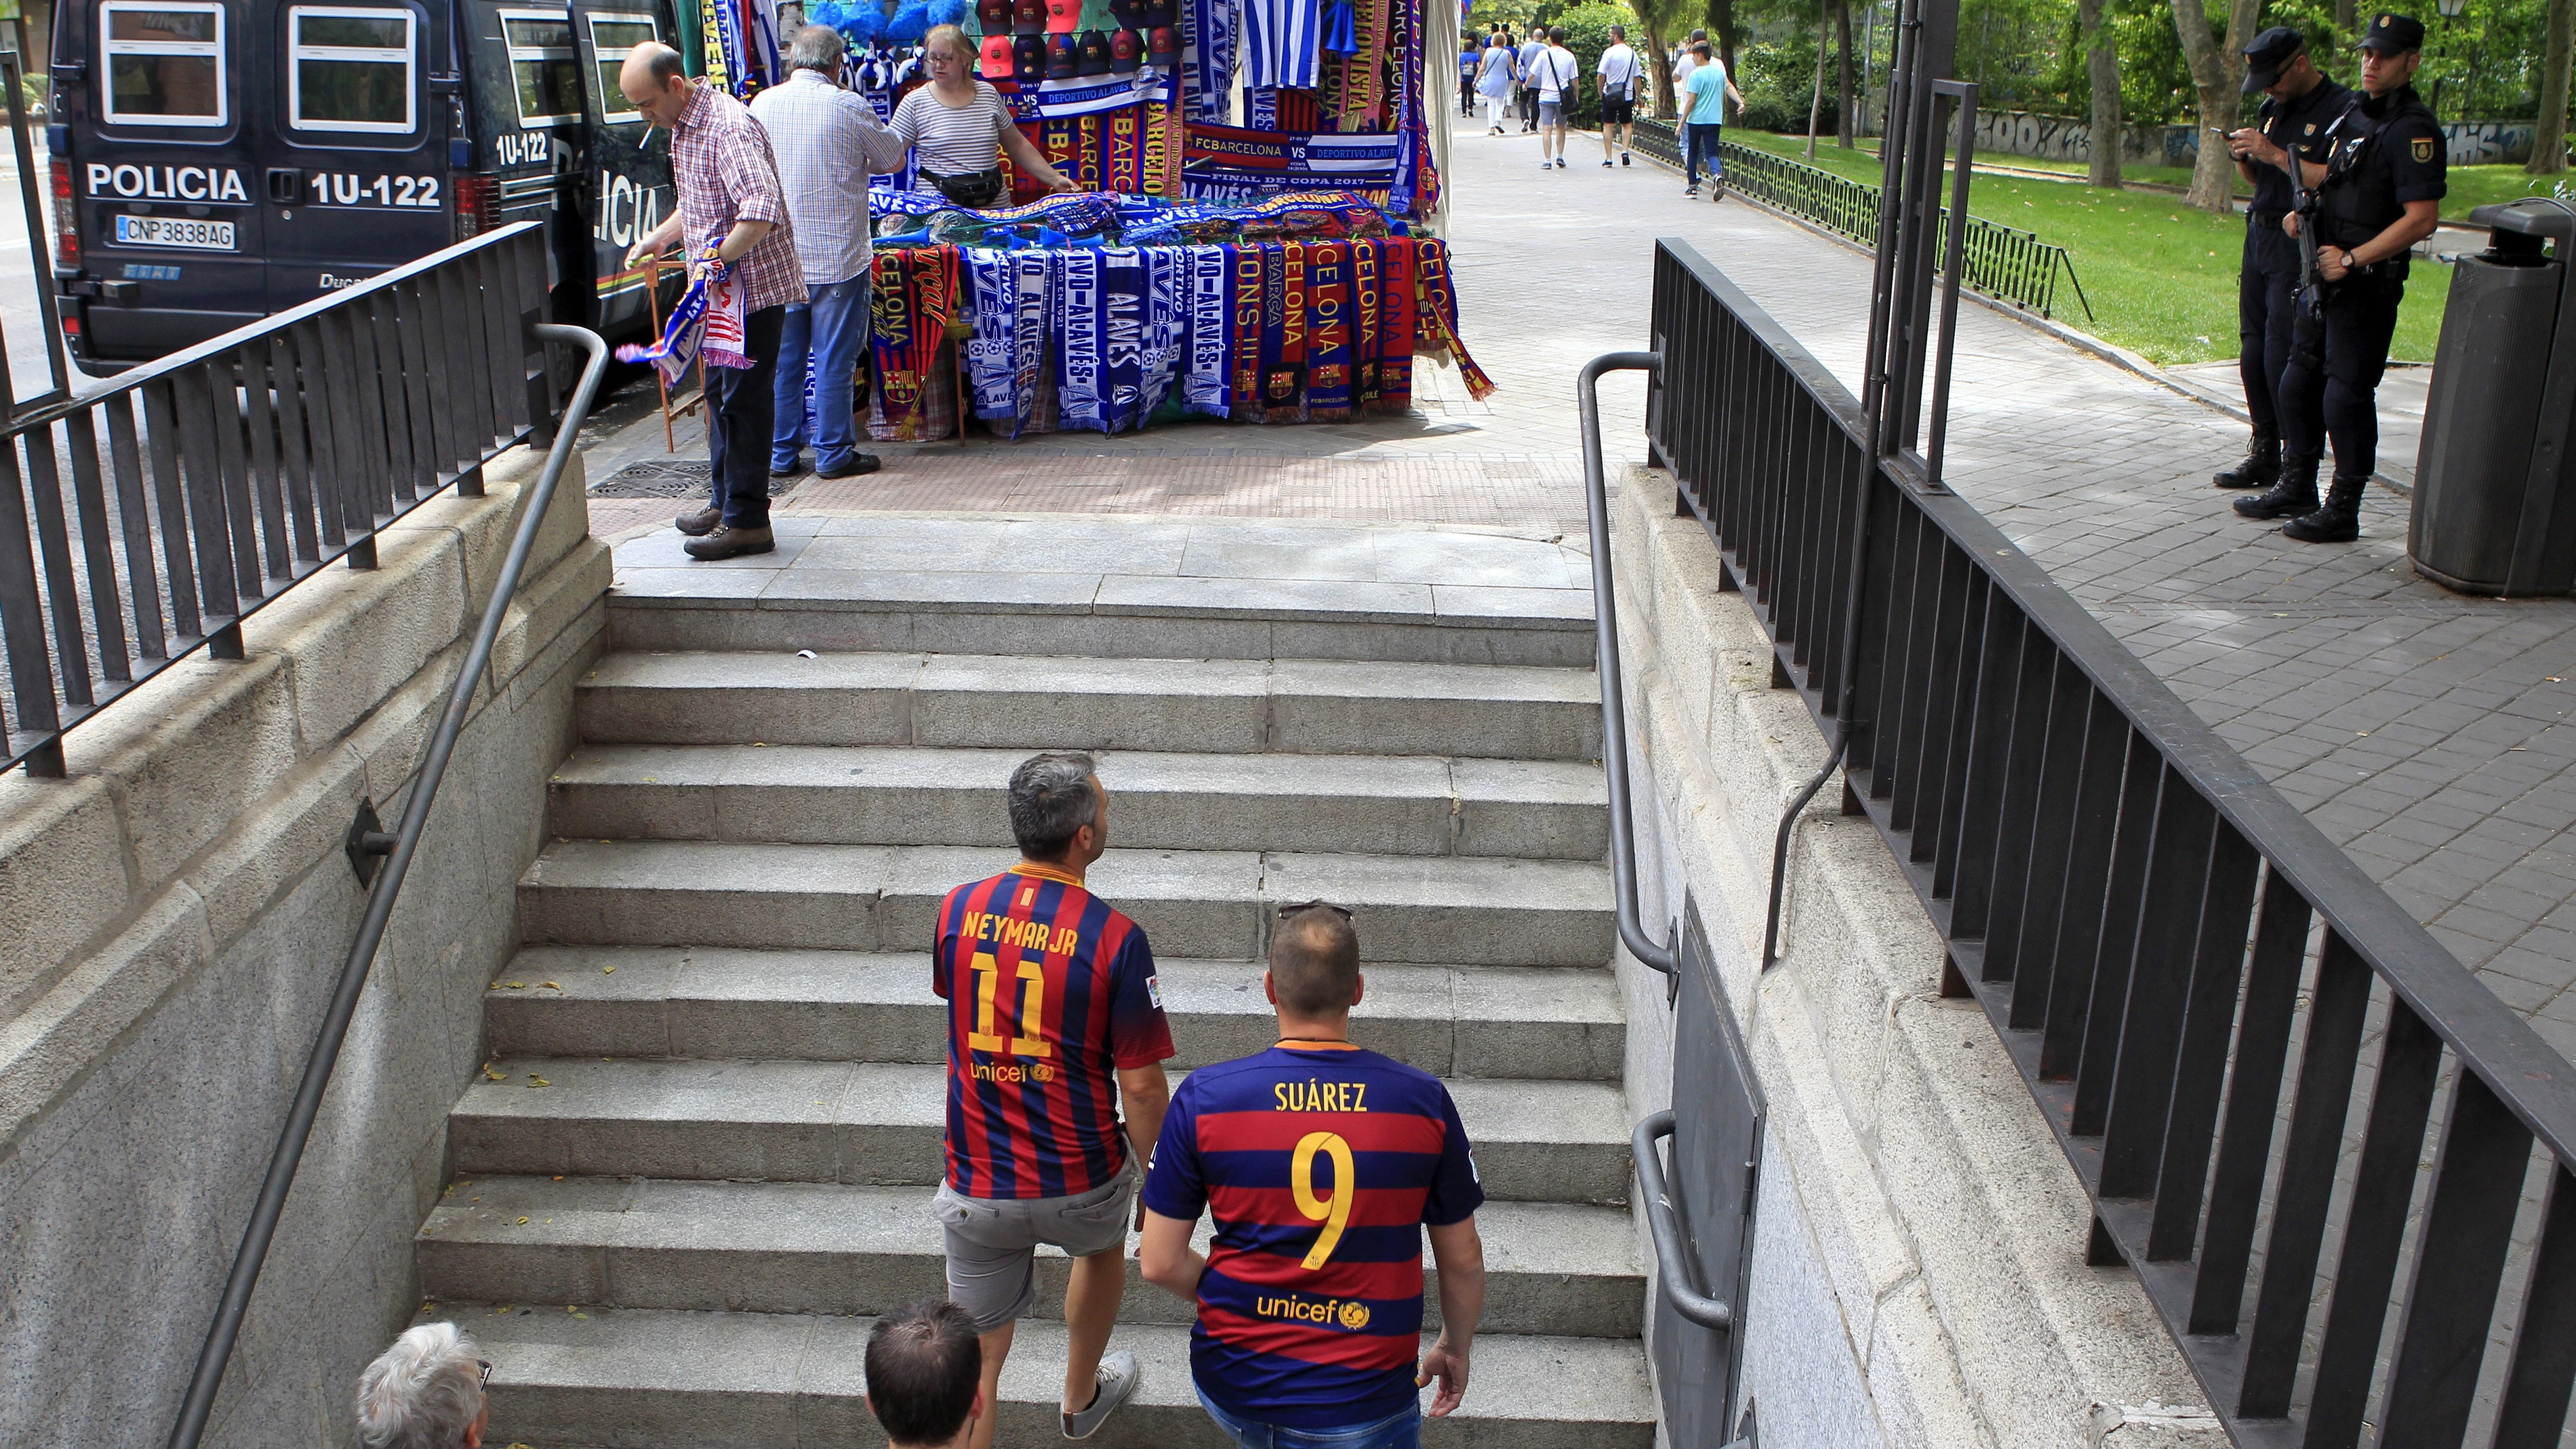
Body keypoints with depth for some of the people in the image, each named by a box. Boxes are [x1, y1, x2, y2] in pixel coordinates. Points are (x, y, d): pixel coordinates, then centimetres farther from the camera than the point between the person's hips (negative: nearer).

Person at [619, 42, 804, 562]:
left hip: (754, 284, -10)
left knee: (744, 397, -6)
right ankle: (725, 500, 28)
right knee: (720, 392, 17)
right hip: (724, 288, 10)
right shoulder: (684, 127, 13)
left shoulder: (727, 126, -20)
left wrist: (716, 259, -29)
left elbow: (762, 210, -31)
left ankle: (747, 521, -1)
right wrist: (658, 239, 17)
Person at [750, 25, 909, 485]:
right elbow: (894, 161, 5)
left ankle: (781, 454, 16)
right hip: (836, 256, -4)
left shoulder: (762, 104, 3)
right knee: (834, 358, 4)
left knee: (782, 357, 11)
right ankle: (833, 454, 9)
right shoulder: (849, 107, -9)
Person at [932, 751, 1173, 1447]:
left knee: (977, 1351, 14)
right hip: (1080, 1181, -1)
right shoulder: (1115, 938, -18)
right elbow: (1141, 1086, -15)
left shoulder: (956, 911, -6)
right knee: (1102, 1246, 33)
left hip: (977, 1188, 1)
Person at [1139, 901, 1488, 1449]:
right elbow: (1463, 1261, 1)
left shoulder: (1203, 1097, -10)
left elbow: (1160, 1264, -5)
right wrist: (1456, 1348, 20)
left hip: (1232, 1388, 3)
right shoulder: (1425, 1101, -9)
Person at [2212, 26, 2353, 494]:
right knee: (2253, 353, 8)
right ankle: (2265, 452, 17)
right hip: (2259, 237, 8)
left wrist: (2275, 155, -20)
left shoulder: (2344, 110, -9)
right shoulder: (2274, 109, 15)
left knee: (2283, 358, -11)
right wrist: (2245, 157, 3)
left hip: (2301, 246, -8)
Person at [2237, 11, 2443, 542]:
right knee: (2298, 385, 16)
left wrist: (2352, 259, -21)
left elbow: (2422, 219, -21)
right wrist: (2306, 208, 10)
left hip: (2368, 286, -9)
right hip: (2327, 279, 9)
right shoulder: (2357, 116, 13)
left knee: (2346, 398, -5)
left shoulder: (2412, 128, -15)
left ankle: (2342, 513, 3)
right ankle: (2297, 489, 29)